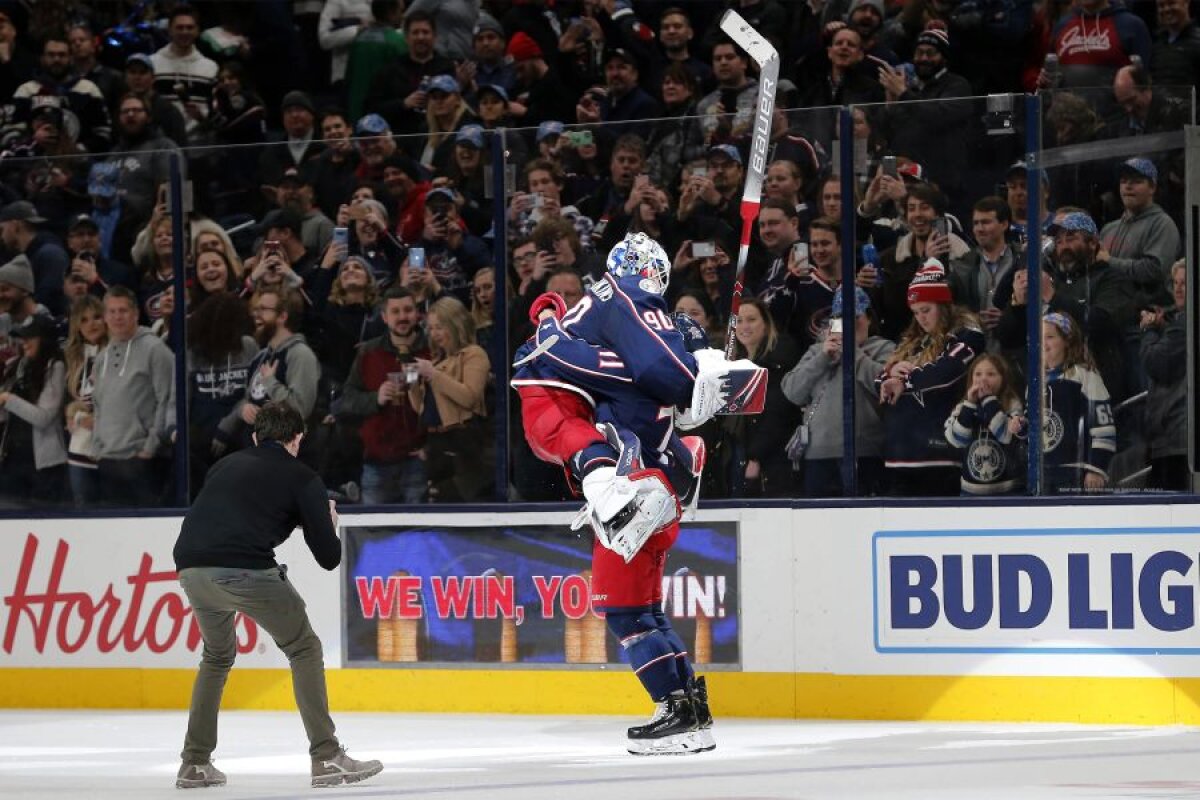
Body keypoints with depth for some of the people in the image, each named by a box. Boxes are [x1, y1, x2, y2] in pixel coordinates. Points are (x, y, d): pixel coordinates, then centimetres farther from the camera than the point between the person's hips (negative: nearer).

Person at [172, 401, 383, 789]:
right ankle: (327, 758, 4)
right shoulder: (303, 479, 13)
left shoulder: (226, 466, 28)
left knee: (218, 655, 29)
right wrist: (329, 524, 33)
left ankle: (194, 763, 26)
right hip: (246, 571, -5)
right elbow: (328, 557, 11)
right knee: (304, 648, 12)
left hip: (192, 568, 5)